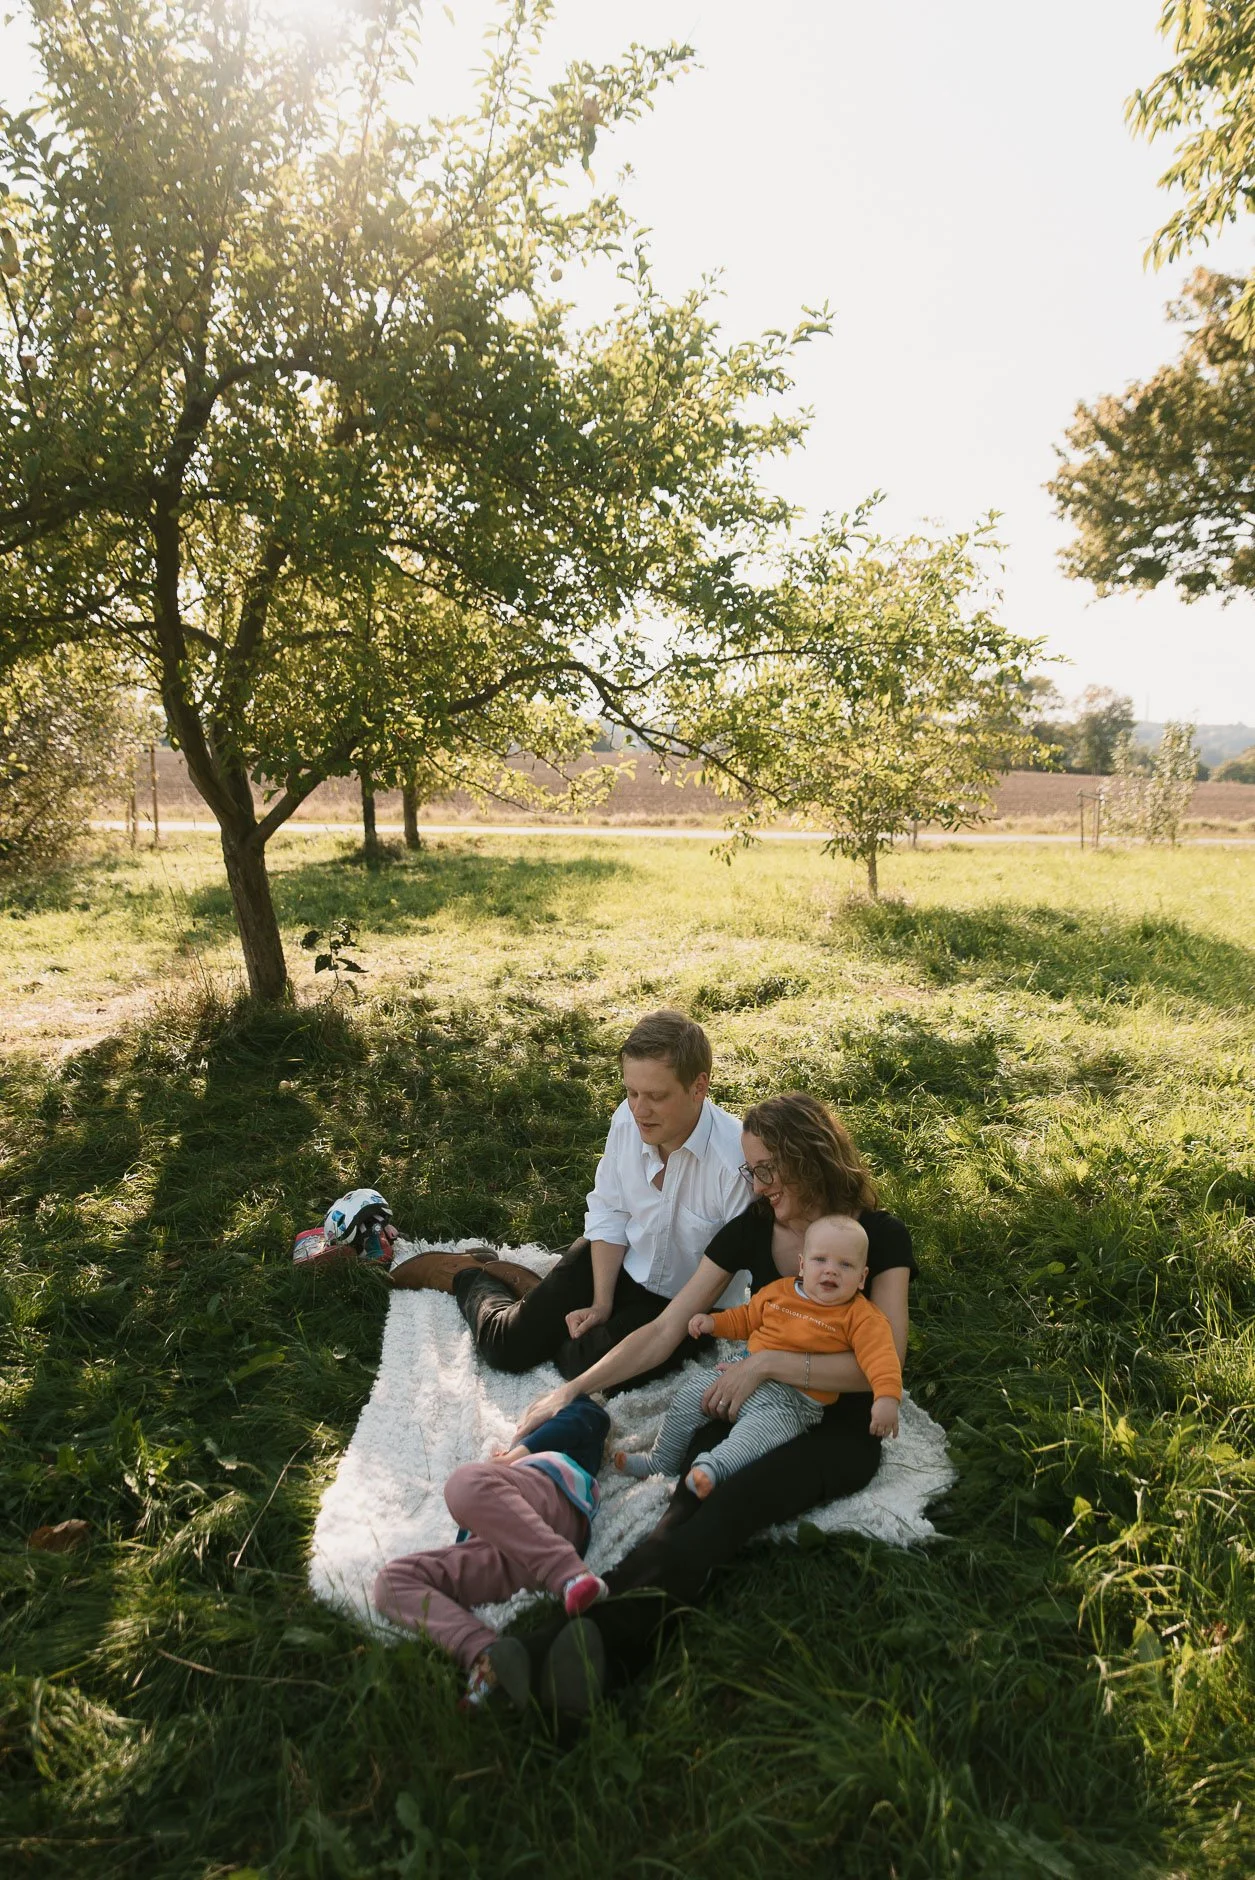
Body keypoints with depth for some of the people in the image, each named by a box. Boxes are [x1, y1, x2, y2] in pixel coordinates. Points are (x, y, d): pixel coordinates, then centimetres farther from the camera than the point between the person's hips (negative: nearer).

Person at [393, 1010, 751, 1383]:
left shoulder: (737, 1161, -33)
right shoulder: (627, 1119, -19)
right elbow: (609, 1213, -4)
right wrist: (601, 1303, -7)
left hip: (680, 1299, -3)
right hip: (616, 1259, 3)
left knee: (590, 1368, -21)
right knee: (505, 1347, 2)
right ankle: (468, 1275, 34)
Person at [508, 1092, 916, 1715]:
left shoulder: (879, 1236, -10)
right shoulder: (752, 1228, 1)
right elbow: (666, 1330, 1)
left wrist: (767, 1363, -25)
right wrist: (572, 1391, -6)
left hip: (840, 1428, -4)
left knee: (733, 1502, -36)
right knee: (689, 1510, -31)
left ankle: (608, 1629, -56)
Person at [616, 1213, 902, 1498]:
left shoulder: (859, 1315, -9)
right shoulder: (779, 1290, 6)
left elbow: (879, 1354, -21)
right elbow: (746, 1318, 21)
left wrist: (886, 1397, -37)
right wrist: (713, 1322, 8)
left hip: (794, 1399, -6)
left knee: (767, 1424, -37)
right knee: (690, 1394, 6)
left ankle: (712, 1467, -44)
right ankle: (661, 1461, 23)